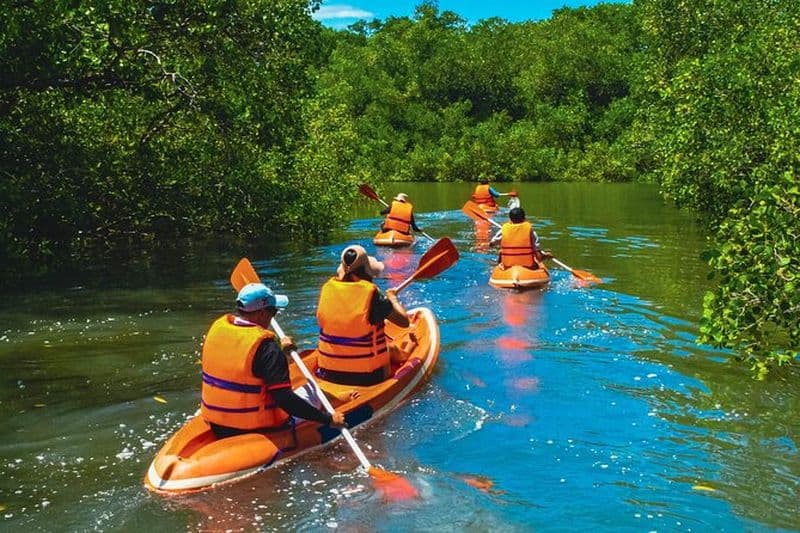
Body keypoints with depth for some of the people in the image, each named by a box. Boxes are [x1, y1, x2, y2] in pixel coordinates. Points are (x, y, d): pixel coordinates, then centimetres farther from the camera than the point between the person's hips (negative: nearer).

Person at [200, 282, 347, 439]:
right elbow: (284, 399, -25)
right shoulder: (267, 347, -23)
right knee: (310, 394, 11)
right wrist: (328, 419, -19)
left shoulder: (217, 326, -2)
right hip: (254, 430, -7)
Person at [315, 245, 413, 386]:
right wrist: (392, 298, 8)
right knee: (394, 349, 27)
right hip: (367, 377, -4)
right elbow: (404, 321, -12)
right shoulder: (370, 292, -18)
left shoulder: (327, 288, -4)